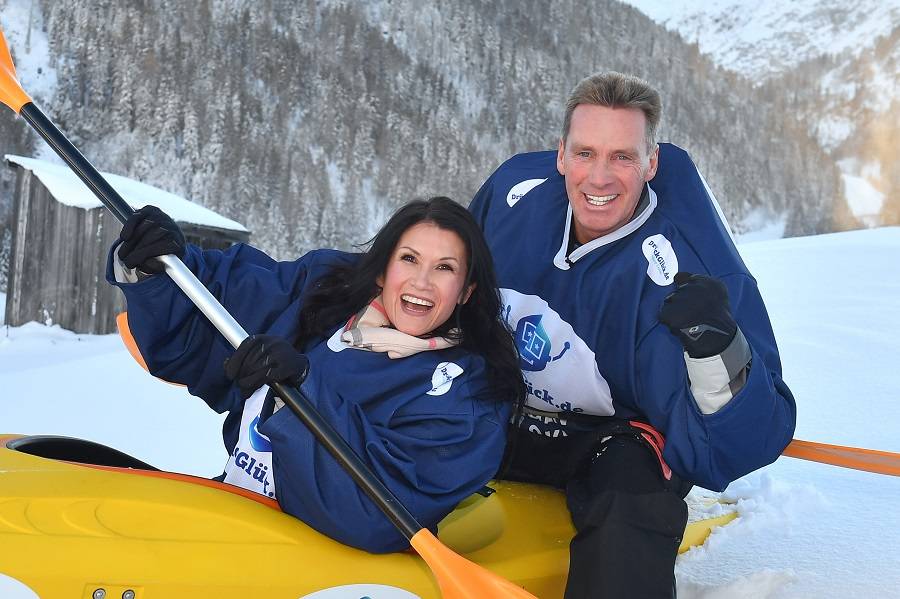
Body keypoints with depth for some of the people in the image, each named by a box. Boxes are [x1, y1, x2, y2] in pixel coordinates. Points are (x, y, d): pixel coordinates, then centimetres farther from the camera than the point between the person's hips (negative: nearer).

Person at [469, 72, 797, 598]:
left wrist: (718, 351, -48)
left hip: (616, 439, -5)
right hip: (501, 416, 5)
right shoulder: (516, 188, -13)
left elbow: (741, 448, -32)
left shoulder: (680, 275, -27)